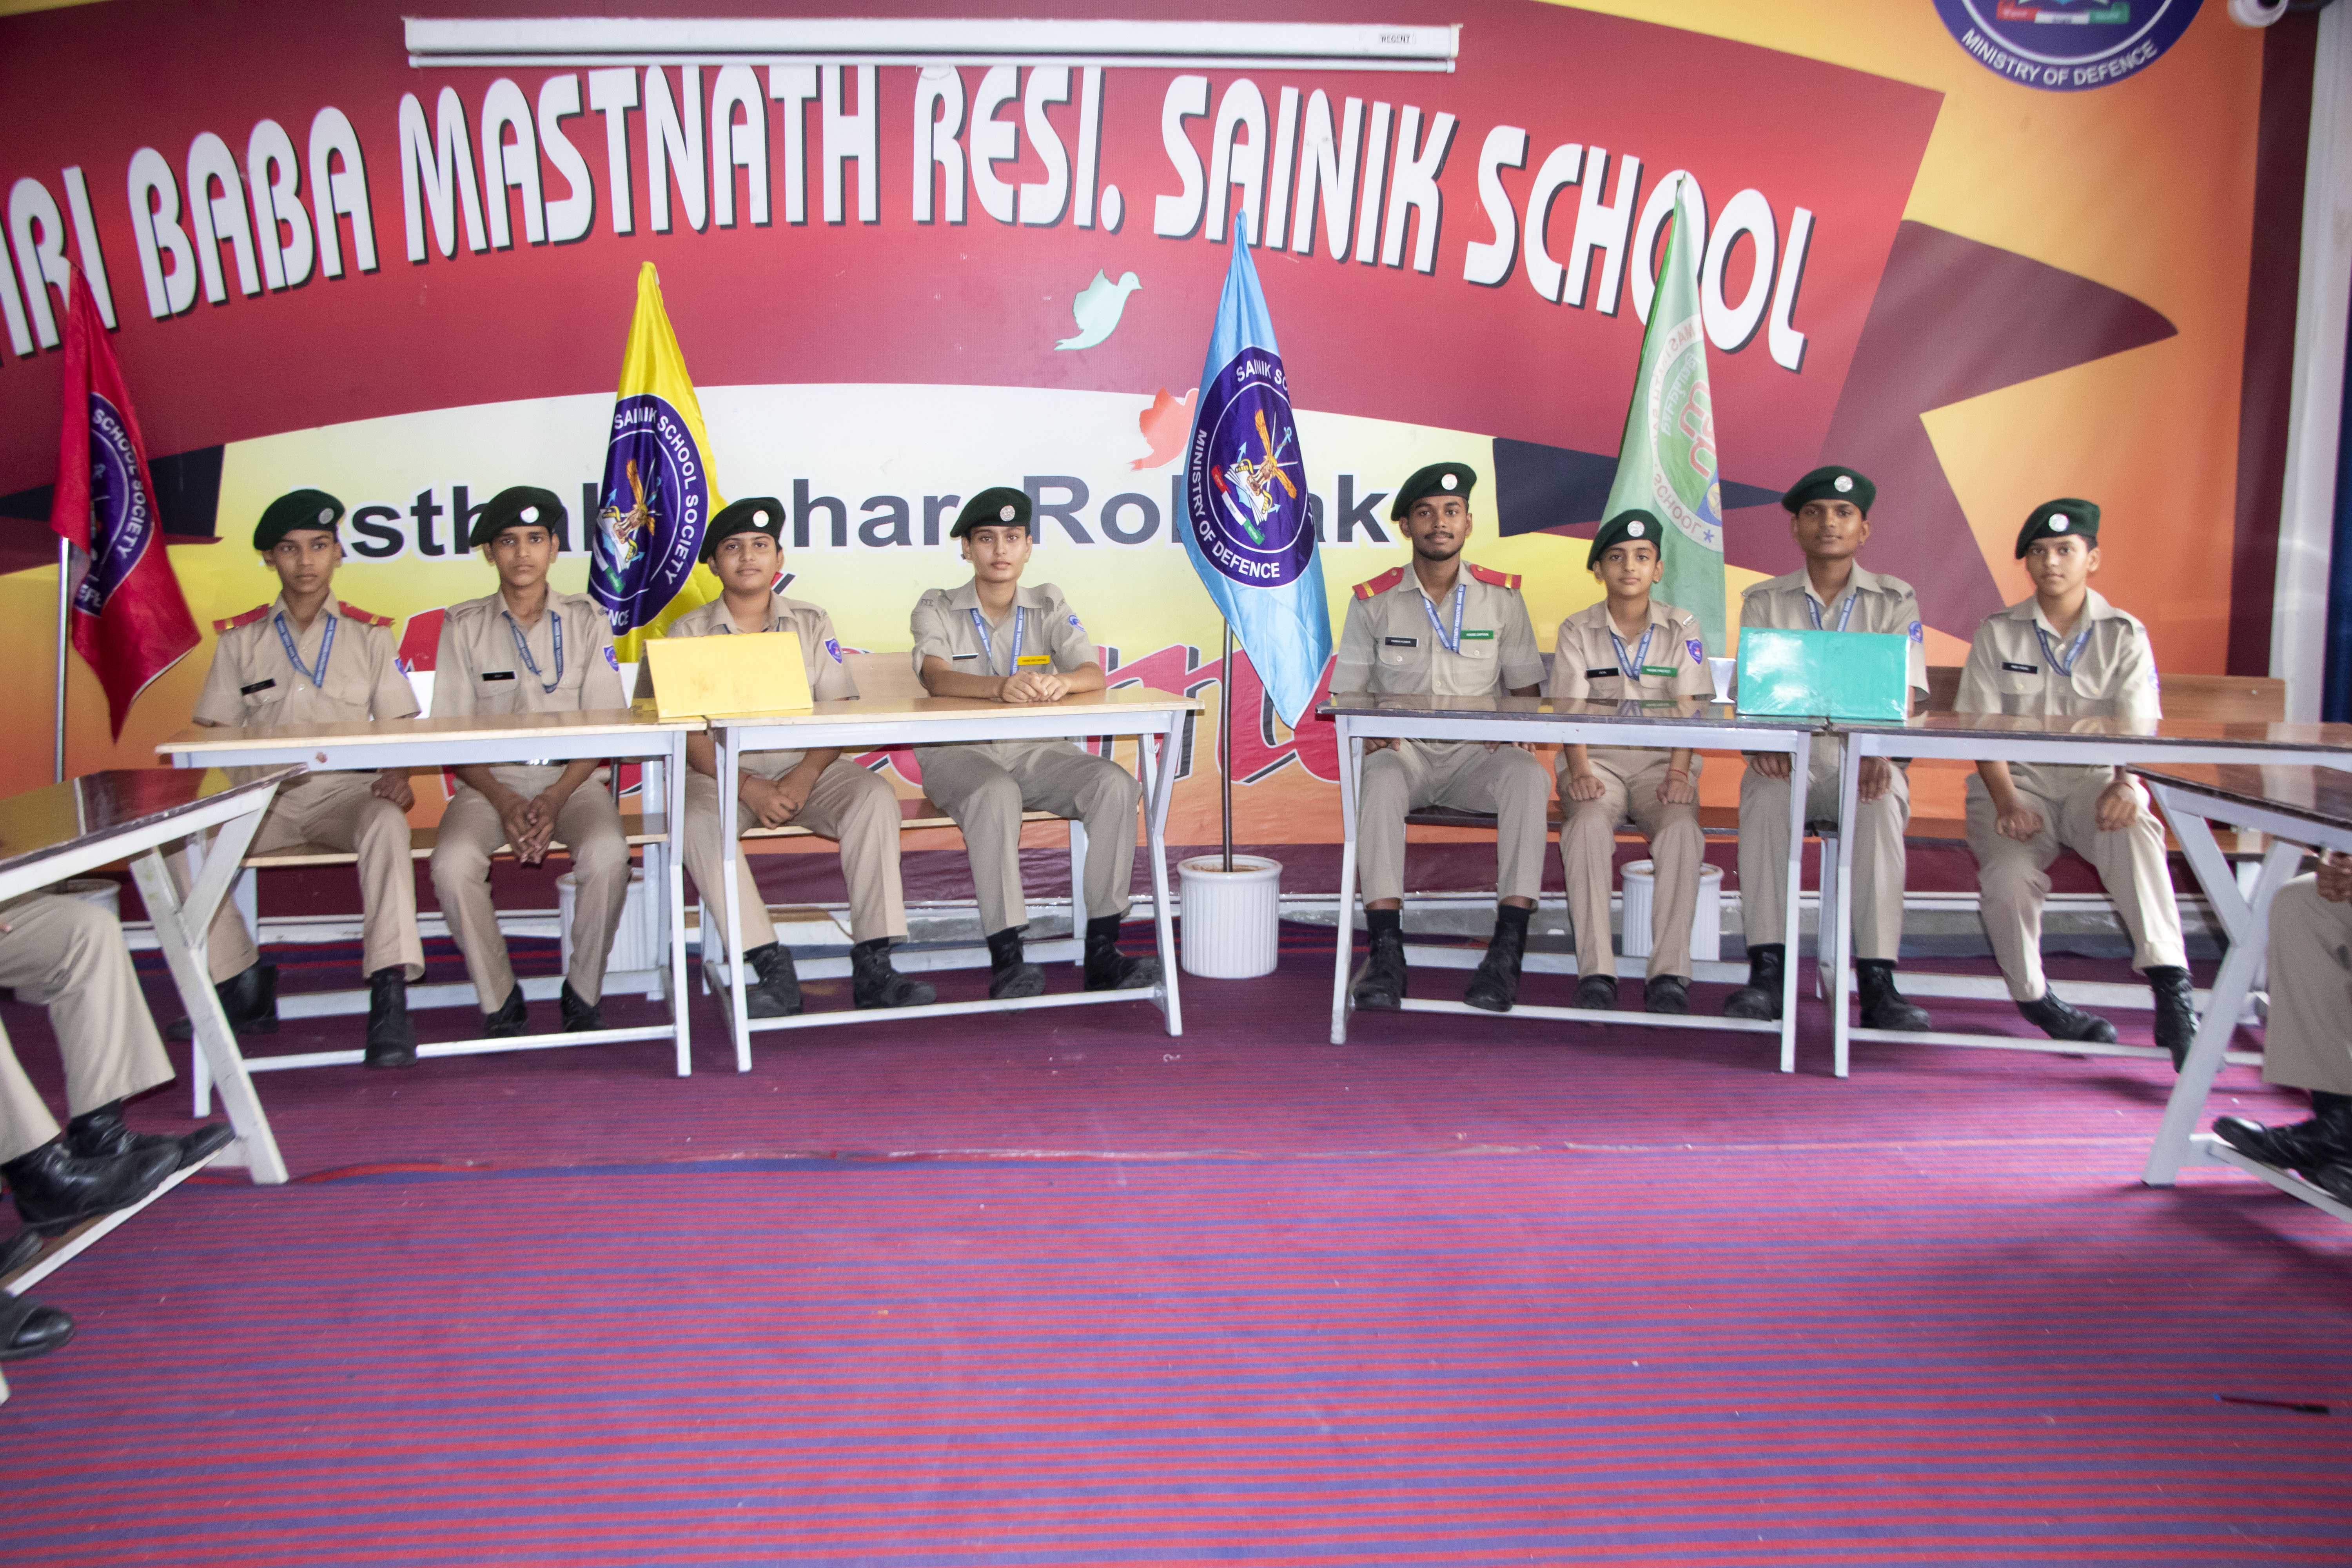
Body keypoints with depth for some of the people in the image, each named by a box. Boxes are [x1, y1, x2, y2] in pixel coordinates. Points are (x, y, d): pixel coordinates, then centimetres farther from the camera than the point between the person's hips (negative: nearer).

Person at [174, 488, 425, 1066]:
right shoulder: (241, 639, 13)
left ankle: (390, 996, -40)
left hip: (347, 790, -2)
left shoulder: (371, 635, 11)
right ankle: (242, 988, -11)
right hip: (261, 798, 2)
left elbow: (400, 725, 8)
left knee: (387, 821, -36)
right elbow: (212, 732, 11)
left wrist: (398, 777, -14)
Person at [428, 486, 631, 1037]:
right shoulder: (464, 625, 7)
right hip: (491, 780, 1)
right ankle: (498, 1001, -11)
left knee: (607, 854, -33)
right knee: (453, 863, -31)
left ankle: (584, 995, -13)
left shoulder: (586, 619, 8)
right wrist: (505, 802, -16)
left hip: (573, 778, 0)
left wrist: (555, 799, -15)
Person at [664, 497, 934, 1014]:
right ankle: (773, 971, -34)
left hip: (805, 765, 1)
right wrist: (749, 788, -20)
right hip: (723, 772, -1)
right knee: (698, 821, -34)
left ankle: (872, 966, -29)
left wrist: (805, 776, -18)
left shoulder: (812, 623, 12)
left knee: (874, 797, -27)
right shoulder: (690, 631, 6)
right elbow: (690, 735, -4)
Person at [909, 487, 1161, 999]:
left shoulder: (1049, 606, 13)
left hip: (1037, 752, 3)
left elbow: (1094, 674, -4)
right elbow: (936, 677, -17)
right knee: (996, 795, -38)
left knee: (1116, 784, -25)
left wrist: (1061, 682, -30)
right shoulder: (937, 609, 5)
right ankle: (1005, 960, -35)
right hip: (959, 753, -3)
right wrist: (1000, 687, -38)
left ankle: (1101, 952, -22)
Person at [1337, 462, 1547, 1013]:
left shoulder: (1502, 596, 9)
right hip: (1400, 748, -1)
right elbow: (1346, 693, 8)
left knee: (1528, 776, -32)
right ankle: (1385, 950, -37)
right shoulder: (1374, 600, 6)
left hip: (1476, 755, 1)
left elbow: (1526, 689, 12)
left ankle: (1508, 948, -33)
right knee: (1380, 782, -36)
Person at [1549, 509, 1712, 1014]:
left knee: (1681, 828, -32)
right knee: (1589, 824, -34)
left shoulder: (1681, 629, 8)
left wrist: (1678, 772, -18)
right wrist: (1579, 771, -20)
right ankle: (1596, 972, -32)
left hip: (1660, 761, 1)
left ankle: (1669, 973, -28)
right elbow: (1570, 709, -3)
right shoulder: (1577, 630, 7)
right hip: (1597, 759, -1)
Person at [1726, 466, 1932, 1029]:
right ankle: (1767, 972, -35)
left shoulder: (1894, 601, 10)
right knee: (1762, 792, -34)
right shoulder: (1765, 602, 12)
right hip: (1789, 757, 0)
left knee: (1883, 802, -35)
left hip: (1863, 763, 0)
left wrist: (1878, 752, -25)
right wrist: (1762, 743, -23)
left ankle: (1877, 981, -36)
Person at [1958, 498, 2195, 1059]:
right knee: (2010, 877, -30)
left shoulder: (2125, 635, 7)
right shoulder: (1998, 633, 8)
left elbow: (2138, 729, -4)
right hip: (2016, 781, 0)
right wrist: (2006, 802, -19)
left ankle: (2171, 987, -37)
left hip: (2094, 781, 0)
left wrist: (2126, 785, -28)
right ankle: (2033, 995, -5)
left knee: (2134, 830, -35)